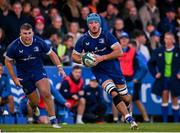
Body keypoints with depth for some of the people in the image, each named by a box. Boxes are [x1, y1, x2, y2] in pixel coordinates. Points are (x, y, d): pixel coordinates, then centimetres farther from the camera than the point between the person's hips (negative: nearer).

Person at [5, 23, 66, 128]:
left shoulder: (39, 42, -12)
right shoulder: (14, 46, -14)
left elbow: (51, 54, 1)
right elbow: (8, 61, 0)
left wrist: (60, 68, -8)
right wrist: (14, 78, -4)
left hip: (39, 71, 0)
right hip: (24, 75, 0)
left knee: (46, 93, -24)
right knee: (35, 102, 3)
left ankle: (53, 120, -14)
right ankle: (32, 105, 45)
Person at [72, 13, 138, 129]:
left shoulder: (107, 35, -11)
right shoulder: (83, 40, -6)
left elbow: (119, 52, -15)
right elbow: (75, 56, 6)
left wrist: (102, 58, -20)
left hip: (113, 67, 0)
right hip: (99, 71, 0)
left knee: (125, 98, 2)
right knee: (114, 94, -23)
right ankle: (129, 119, -23)